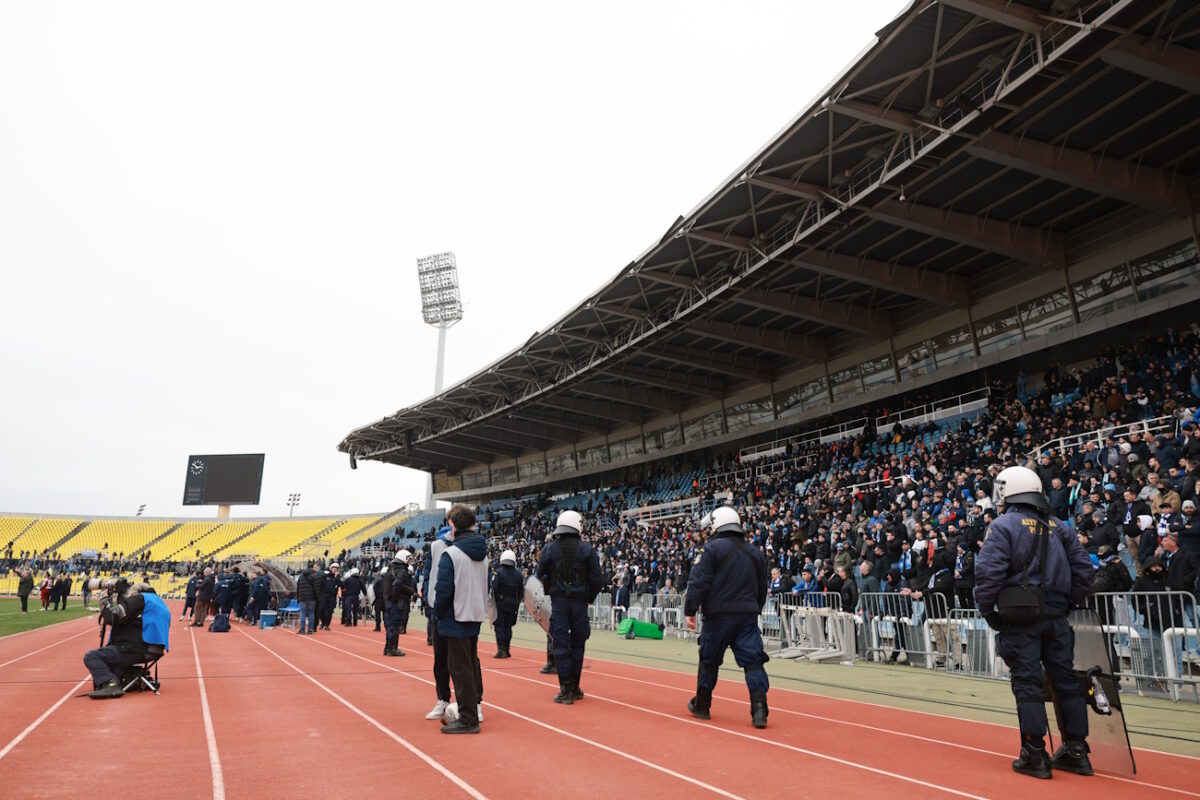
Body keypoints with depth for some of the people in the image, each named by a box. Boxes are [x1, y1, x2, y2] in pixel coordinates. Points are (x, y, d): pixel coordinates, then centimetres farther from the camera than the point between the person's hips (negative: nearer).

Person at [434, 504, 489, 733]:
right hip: (476, 616, 8)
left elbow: (443, 590, -18)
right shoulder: (482, 552, 6)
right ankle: (475, 704, 34)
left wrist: (438, 614, -2)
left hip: (456, 618, -8)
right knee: (471, 662, 23)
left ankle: (468, 719, 4)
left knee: (460, 668, 0)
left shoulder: (450, 554, -17)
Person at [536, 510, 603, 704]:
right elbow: (597, 579, -3)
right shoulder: (587, 549, -2)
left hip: (558, 601, 0)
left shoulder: (549, 549, 0)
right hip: (580, 602, 0)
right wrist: (589, 598, 10)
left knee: (561, 644, 4)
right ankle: (574, 688, 21)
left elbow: (541, 576, 2)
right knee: (577, 644, 12)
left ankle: (566, 690, 4)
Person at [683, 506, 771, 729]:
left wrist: (690, 610, -8)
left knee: (709, 660, 10)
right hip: (748, 616, 4)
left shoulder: (713, 548, -6)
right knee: (753, 661, 2)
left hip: (719, 615, -4)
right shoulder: (755, 552, 13)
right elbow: (762, 588, 20)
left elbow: (698, 582, -12)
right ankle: (759, 709, -10)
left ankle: (701, 706, 23)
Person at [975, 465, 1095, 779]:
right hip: (1056, 616, 5)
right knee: (1066, 679, 13)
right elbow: (1083, 568, 9)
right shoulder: (1059, 526, 10)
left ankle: (1035, 754, 2)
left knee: (1026, 683, -1)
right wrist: (1073, 603, 18)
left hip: (1019, 617, -5)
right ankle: (1076, 750, 20)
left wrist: (987, 609, -5)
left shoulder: (1003, 525, -8)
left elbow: (988, 571, -16)